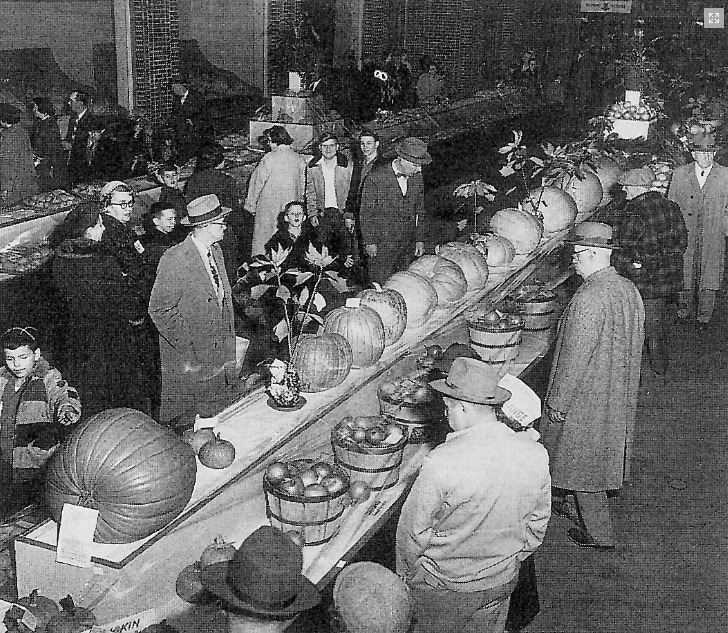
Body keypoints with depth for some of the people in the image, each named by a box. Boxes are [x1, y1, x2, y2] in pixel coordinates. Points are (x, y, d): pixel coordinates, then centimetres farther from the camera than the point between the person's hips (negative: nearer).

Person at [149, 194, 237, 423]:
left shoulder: (216, 252, 8)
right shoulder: (174, 260, -18)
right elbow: (160, 310, -16)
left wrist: (228, 351, 11)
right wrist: (188, 350, -16)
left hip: (218, 361, 7)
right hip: (188, 363, -7)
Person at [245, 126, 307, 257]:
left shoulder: (269, 159, -11)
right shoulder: (299, 159, 2)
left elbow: (257, 182, -5)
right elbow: (302, 186, 9)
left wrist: (251, 205, 4)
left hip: (269, 206, -4)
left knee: (263, 237, 5)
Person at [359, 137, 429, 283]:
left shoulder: (417, 177, 5)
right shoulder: (376, 177, -10)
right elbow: (366, 213, -4)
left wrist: (419, 239, 12)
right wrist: (369, 242, -6)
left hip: (408, 243, 4)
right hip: (381, 245, -4)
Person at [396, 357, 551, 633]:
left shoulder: (441, 463, -30)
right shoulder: (536, 455, -15)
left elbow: (415, 529, -17)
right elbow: (538, 521, 1)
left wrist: (405, 573, 1)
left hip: (444, 587, -4)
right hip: (503, 580, 4)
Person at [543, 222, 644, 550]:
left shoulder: (588, 299, -27)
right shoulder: (629, 290, 0)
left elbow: (575, 357, -24)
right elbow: (633, 346, 10)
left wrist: (557, 401, -15)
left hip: (586, 398, -9)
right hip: (619, 396, 9)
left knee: (583, 461, 7)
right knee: (601, 454, 22)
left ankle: (598, 533, 18)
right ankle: (580, 507, 41)